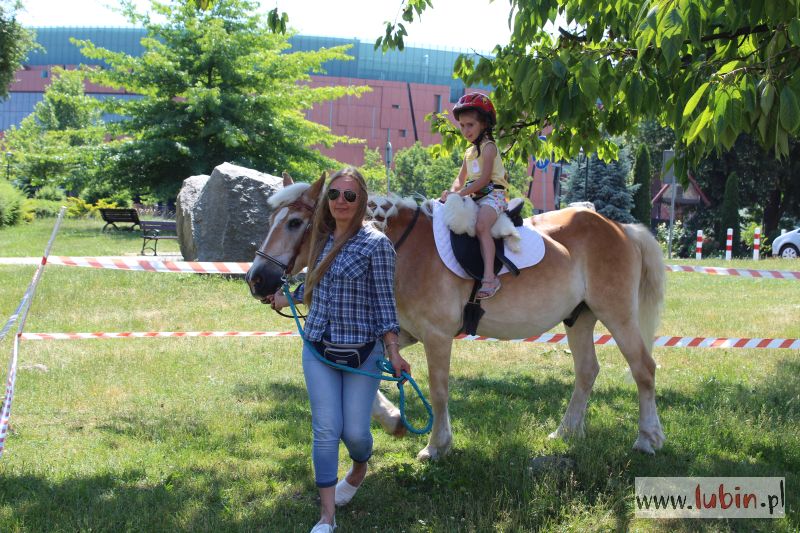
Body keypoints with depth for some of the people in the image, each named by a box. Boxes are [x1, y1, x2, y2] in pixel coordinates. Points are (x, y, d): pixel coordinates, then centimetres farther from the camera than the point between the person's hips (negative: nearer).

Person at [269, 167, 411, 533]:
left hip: (362, 352, -4)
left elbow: (385, 301, -10)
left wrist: (393, 351, -14)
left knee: (355, 431, 2)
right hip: (318, 350, 4)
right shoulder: (322, 239, 5)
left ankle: (359, 470, 39)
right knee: (326, 431, -1)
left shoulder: (376, 244, -11)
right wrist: (287, 298, 33)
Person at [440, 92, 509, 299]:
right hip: (474, 197, 10)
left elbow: (484, 179, -17)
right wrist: (453, 191, -5)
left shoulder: (488, 147, -6)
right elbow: (460, 179, 18)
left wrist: (460, 193, -22)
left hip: (492, 194, -10)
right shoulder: (469, 153, 21)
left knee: (481, 226, -33)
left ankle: (489, 277, -42)